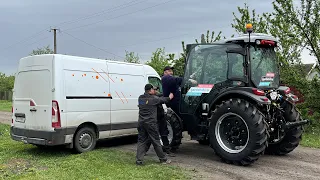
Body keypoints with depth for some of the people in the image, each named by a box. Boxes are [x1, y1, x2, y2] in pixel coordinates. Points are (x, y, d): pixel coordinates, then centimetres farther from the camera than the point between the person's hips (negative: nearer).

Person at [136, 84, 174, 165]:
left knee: (141, 141, 9)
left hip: (141, 122, 5)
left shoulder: (140, 98, 6)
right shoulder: (153, 99, -9)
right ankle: (163, 159, 18)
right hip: (151, 123, -5)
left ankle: (139, 160, 4)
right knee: (156, 141, 5)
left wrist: (154, 94, 28)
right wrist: (170, 97, 25)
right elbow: (163, 100, 6)